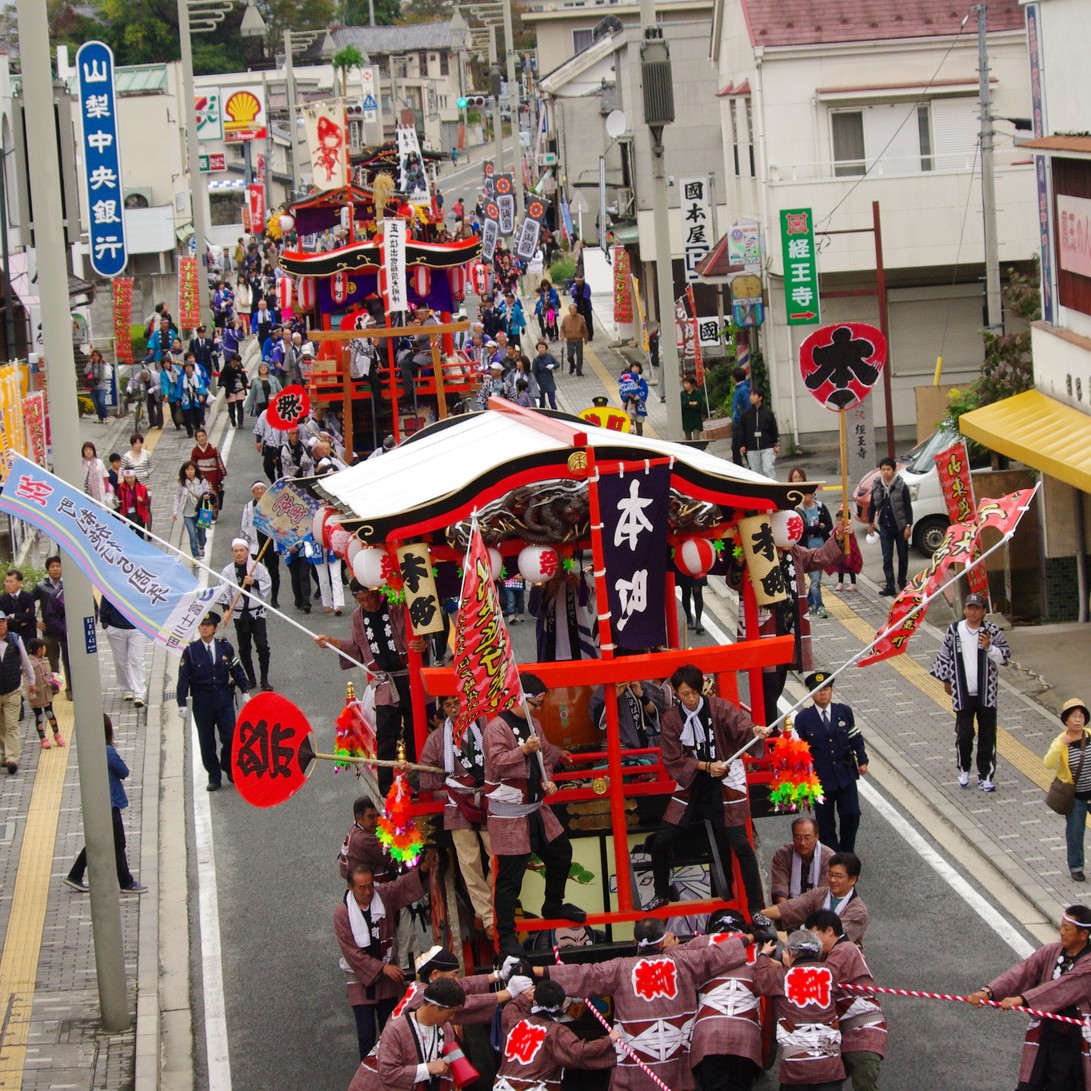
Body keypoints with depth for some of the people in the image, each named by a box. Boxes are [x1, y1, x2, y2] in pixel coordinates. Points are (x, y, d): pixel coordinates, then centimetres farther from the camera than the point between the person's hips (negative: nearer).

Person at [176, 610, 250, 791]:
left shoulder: (225, 647, 1)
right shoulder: (191, 650, -5)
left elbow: (237, 670, 12)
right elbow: (183, 679, -3)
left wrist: (245, 690, 11)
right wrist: (182, 703, -5)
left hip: (224, 697, 1)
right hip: (202, 700, -1)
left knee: (230, 736, -7)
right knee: (207, 741, 4)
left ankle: (228, 767, 19)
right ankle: (214, 777, 16)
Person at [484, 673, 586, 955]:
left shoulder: (533, 724, 12)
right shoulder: (496, 728, -15)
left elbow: (546, 755, 22)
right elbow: (497, 762, -25)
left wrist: (547, 780, 6)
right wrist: (524, 750, -35)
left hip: (536, 807, 9)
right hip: (509, 813, -9)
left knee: (561, 852, 21)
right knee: (510, 875, -6)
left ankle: (554, 906, 44)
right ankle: (506, 936, 1)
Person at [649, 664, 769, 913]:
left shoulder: (717, 707, -10)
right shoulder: (672, 719, -4)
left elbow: (740, 726, -26)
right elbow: (672, 760, -7)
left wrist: (755, 731, -49)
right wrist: (705, 766, -19)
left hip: (725, 785, -3)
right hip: (691, 785, 3)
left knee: (740, 845, -9)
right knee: (661, 842, 4)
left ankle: (755, 906, 0)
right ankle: (661, 895, 28)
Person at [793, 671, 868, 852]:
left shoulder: (844, 712, 3)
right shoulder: (803, 718, -4)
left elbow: (856, 739, 9)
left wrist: (862, 761, 1)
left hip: (845, 775, 2)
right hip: (820, 779, -2)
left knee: (851, 815, -2)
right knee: (826, 823, 4)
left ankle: (847, 853, 17)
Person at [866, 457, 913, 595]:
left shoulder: (901, 486, -11)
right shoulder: (877, 486, 0)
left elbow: (908, 507, -10)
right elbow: (872, 505, 11)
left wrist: (908, 526, -14)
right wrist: (870, 523, 14)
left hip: (900, 526, -3)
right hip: (885, 527, 3)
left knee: (903, 556, 10)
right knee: (887, 558, 0)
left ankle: (902, 582, 25)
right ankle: (890, 586, 1)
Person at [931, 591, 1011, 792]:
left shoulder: (992, 631, -4)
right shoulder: (954, 630, -2)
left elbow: (1005, 657, -4)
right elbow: (944, 656, 9)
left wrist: (989, 647, -21)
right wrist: (946, 681, 13)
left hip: (987, 694, 0)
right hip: (962, 694, 0)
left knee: (987, 736, 3)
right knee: (964, 734, 3)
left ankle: (985, 776, 10)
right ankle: (964, 770, 25)